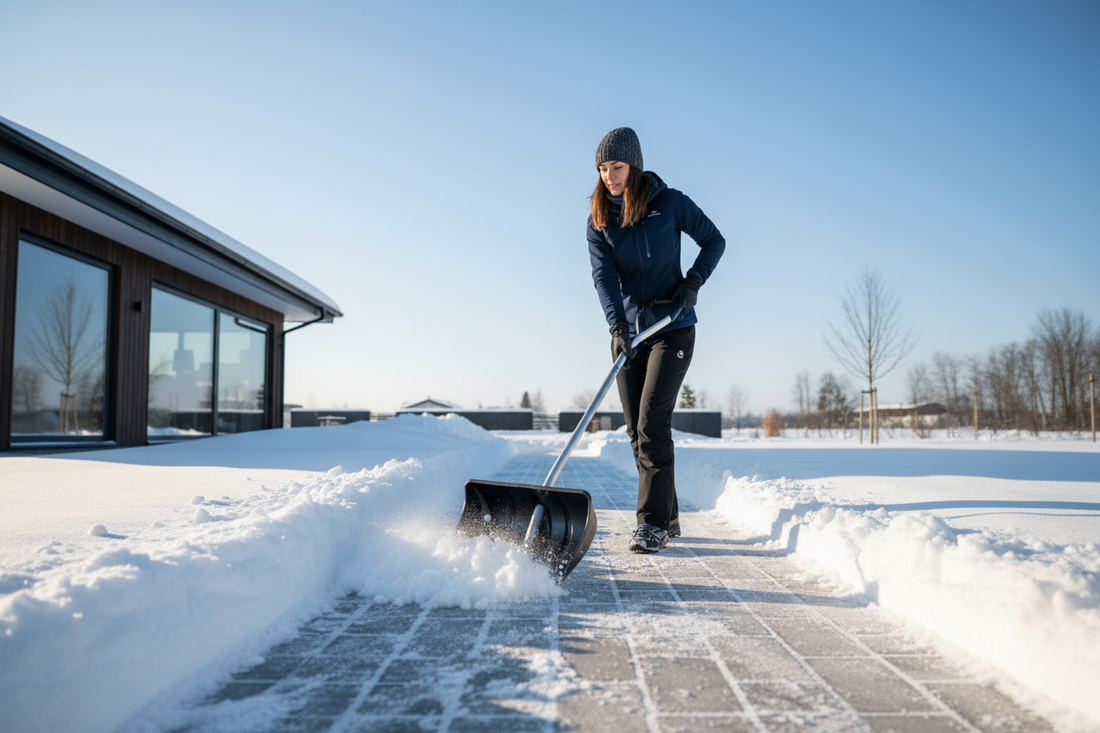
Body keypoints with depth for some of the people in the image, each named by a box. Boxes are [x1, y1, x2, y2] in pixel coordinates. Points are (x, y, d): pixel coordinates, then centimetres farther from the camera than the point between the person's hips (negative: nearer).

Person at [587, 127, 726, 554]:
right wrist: (617, 324, -28)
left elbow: (714, 241, 6)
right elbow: (603, 275, -12)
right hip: (627, 331, 4)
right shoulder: (598, 220, 2)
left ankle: (653, 522, -8)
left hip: (672, 329, -4)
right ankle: (668, 518, 17)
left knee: (653, 421, -14)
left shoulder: (669, 203, -4)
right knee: (637, 431, 5)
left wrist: (693, 282, -11)